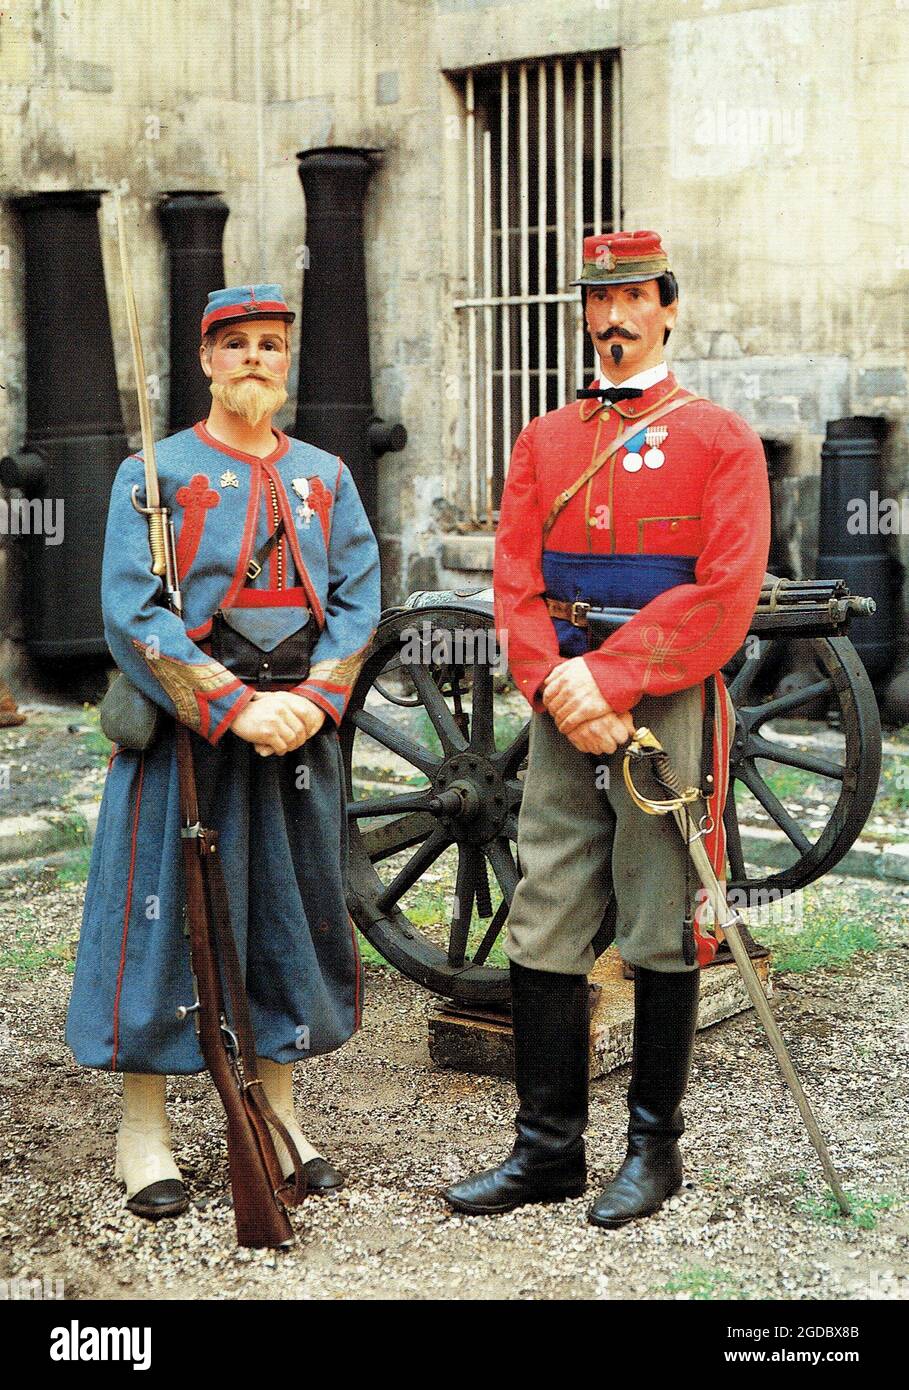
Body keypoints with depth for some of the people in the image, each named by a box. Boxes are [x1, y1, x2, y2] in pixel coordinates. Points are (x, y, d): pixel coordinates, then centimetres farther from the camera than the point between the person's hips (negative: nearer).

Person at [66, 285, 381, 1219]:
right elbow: (132, 615, -11)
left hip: (299, 731, 4)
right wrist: (236, 706, -19)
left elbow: (357, 602, 5)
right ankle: (143, 1129, 14)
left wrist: (311, 700, -13)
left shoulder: (325, 476, 11)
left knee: (293, 917, 10)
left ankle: (276, 1114, 25)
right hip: (183, 737, -4)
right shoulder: (154, 474, -1)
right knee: (164, 921, 0)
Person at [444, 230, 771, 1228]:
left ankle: (655, 1146, 17)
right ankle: (548, 1148, 15)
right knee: (543, 932, 4)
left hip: (667, 705, -4)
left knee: (663, 936, 3)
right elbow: (515, 585, 5)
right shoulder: (543, 441, 14)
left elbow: (725, 594, -10)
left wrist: (611, 679, -17)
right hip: (565, 709, 4)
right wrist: (562, 691, -11)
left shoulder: (718, 437, 1)